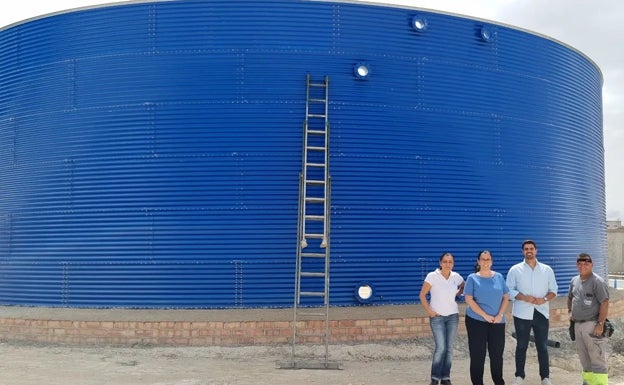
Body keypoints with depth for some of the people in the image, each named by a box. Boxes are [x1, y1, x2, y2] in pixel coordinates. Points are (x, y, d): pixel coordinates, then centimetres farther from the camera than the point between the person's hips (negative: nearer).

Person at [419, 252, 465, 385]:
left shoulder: (456, 277, -1)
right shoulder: (432, 276, -11)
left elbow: (464, 287, 21)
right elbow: (422, 295, -7)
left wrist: (456, 294, 5)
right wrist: (429, 311, -12)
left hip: (453, 316, 4)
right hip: (437, 316, -4)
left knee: (449, 348, 6)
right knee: (441, 348, -10)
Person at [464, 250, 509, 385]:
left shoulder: (499, 277, 7)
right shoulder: (472, 278, -2)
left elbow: (506, 297, 7)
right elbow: (469, 300, -8)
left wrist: (500, 315, -6)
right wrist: (485, 315, -14)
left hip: (497, 321, 3)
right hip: (476, 321, -3)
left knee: (497, 353, 7)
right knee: (477, 354, 2)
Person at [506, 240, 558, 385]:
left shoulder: (547, 269, 7)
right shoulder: (515, 270, 1)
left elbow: (553, 290, 8)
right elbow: (509, 290, -1)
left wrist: (544, 299, -12)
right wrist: (525, 298, -16)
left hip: (541, 313, 1)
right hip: (522, 314, -1)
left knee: (542, 347, 5)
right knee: (521, 346, 6)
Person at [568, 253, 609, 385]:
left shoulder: (597, 281, -10)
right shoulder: (574, 281, 12)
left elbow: (604, 303, -16)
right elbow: (570, 298, 27)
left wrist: (600, 324, -20)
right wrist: (570, 312, 12)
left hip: (592, 325, -7)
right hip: (577, 325, 8)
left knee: (597, 357, -6)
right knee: (584, 357, 16)